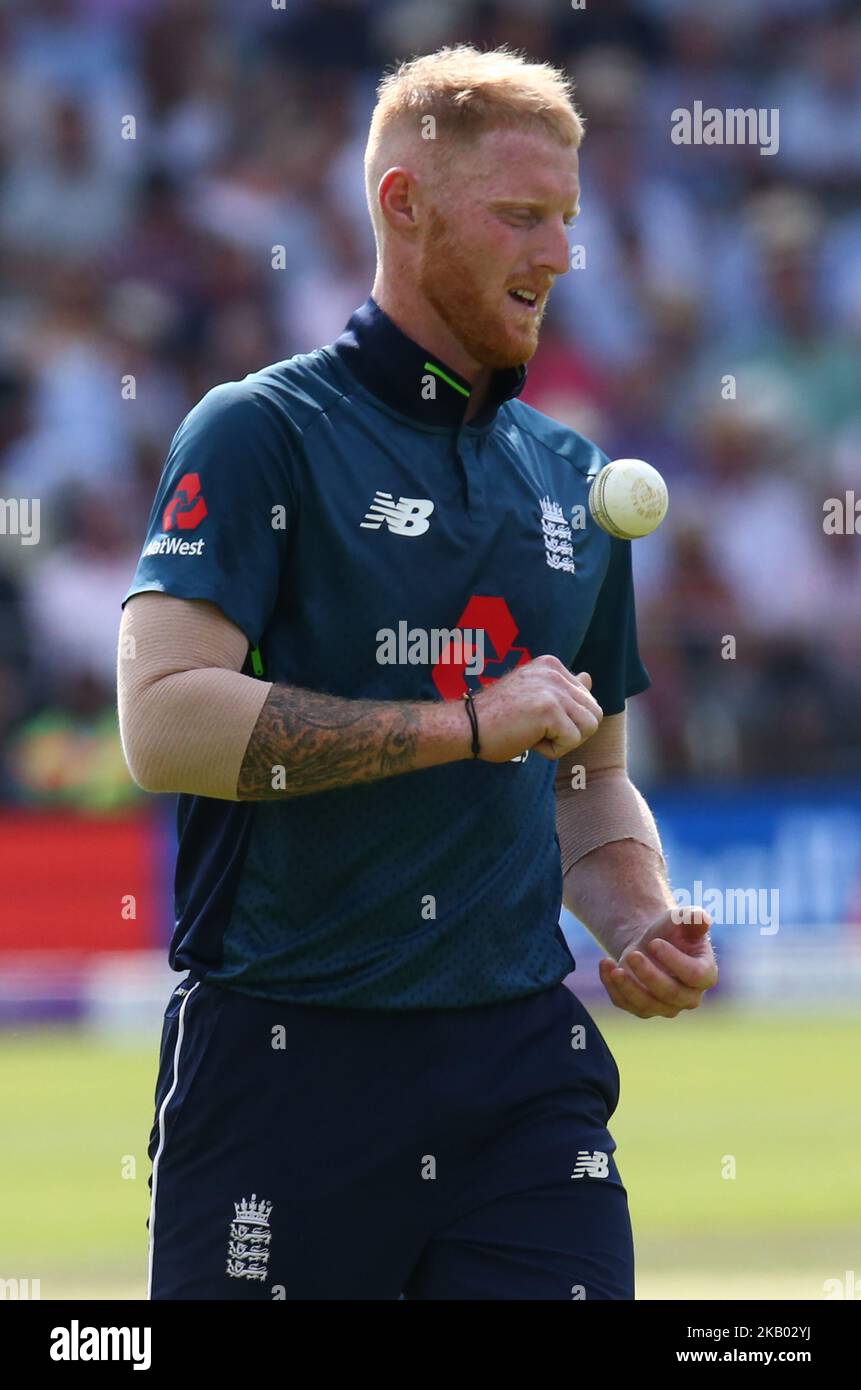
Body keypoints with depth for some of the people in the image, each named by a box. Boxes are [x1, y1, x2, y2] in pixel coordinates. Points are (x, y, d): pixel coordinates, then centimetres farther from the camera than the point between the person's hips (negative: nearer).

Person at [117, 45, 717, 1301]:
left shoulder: (571, 478, 16)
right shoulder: (264, 433, -4)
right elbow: (165, 722, -17)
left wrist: (644, 923, 5)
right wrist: (472, 724, -16)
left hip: (525, 1059, 5)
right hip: (288, 1058, -5)